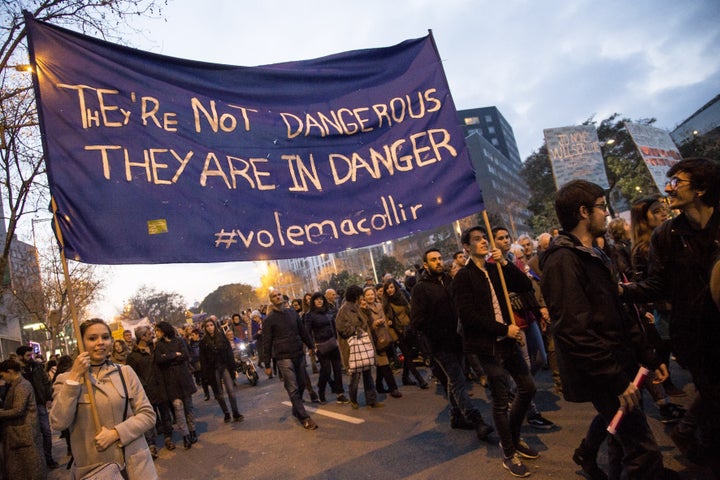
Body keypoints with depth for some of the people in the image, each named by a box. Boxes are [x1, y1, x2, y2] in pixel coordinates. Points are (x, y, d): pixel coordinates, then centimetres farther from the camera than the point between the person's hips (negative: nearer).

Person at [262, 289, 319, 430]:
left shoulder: (292, 313, 10)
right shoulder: (269, 319, -3)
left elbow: (303, 332, 18)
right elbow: (266, 343, -4)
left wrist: (311, 346, 18)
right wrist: (267, 364, -5)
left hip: (299, 355, 5)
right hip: (284, 358, -5)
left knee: (301, 385, 12)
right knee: (293, 389, -6)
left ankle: (296, 410, 31)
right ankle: (304, 418, -1)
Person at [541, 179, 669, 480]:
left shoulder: (593, 255, 13)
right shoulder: (562, 260, -21)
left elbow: (618, 314, 16)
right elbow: (575, 331, -26)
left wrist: (648, 357, 14)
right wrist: (617, 381, -22)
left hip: (617, 366, 10)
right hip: (600, 376, -10)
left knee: (615, 422, 28)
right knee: (644, 453, -6)